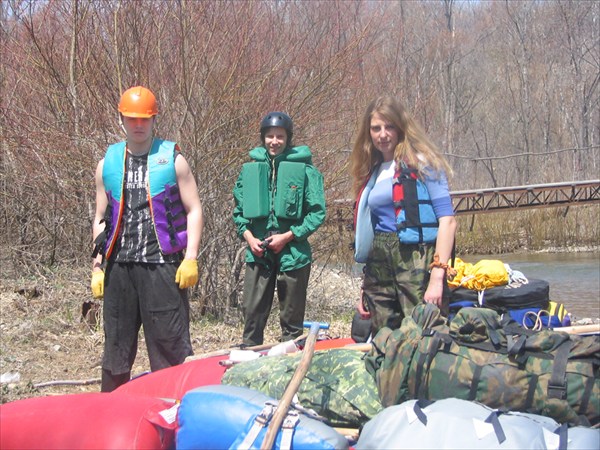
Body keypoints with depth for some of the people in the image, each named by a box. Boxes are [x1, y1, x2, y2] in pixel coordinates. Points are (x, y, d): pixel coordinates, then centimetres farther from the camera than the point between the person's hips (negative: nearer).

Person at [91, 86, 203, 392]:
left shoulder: (172, 159, 3)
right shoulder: (108, 163, 12)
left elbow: (194, 210, 2)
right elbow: (100, 218, 17)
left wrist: (190, 258, -7)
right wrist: (97, 266, 11)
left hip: (162, 264, -3)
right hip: (119, 266, 4)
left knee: (170, 344, -4)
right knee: (116, 346, 10)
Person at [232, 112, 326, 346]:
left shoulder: (304, 169, -3)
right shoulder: (251, 168, 7)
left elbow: (317, 212, -4)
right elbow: (239, 209, 15)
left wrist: (287, 236, -11)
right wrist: (248, 235, -2)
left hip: (293, 253, -2)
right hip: (258, 253, 2)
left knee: (292, 318, 8)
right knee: (252, 312, 2)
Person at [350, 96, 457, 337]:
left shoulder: (421, 163, -1)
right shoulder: (371, 173, 18)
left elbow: (447, 220, -9)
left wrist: (437, 276, -19)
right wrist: (364, 289, 19)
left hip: (417, 263, -6)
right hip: (379, 266, 6)